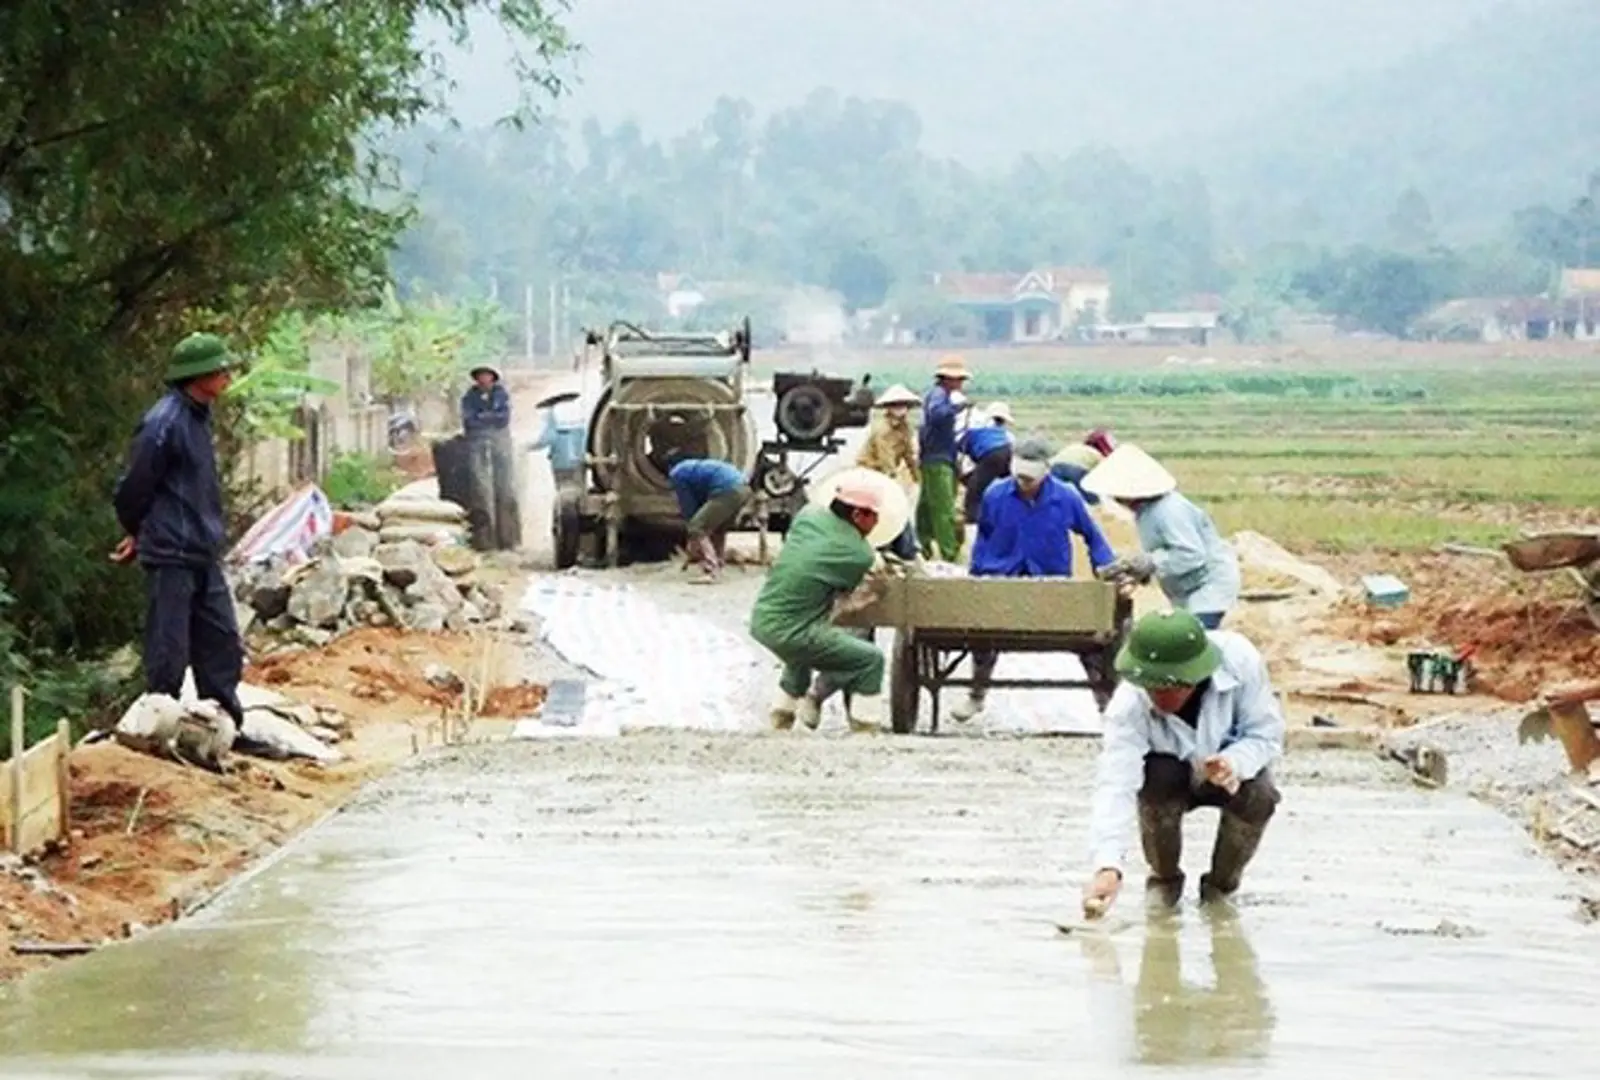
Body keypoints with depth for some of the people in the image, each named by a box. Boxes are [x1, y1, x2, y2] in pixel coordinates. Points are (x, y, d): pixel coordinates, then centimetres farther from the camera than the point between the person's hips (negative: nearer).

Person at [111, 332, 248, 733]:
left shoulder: (197, 417, 11)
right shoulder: (164, 422, -18)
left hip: (204, 556, 9)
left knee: (222, 643, 11)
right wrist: (137, 533, 4)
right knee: (169, 652, -2)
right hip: (172, 554, -9)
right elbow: (134, 487, -13)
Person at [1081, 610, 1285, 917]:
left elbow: (1267, 734, -21)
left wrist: (1235, 763, -45)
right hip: (1173, 774, -1)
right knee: (1158, 780, -35)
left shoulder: (1240, 661, -33)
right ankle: (1165, 879, -5)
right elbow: (1115, 784, -44)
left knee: (1259, 797, -32)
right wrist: (1107, 867, -58)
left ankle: (1222, 884, -2)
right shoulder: (1129, 705, -35)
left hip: (1230, 768, 1)